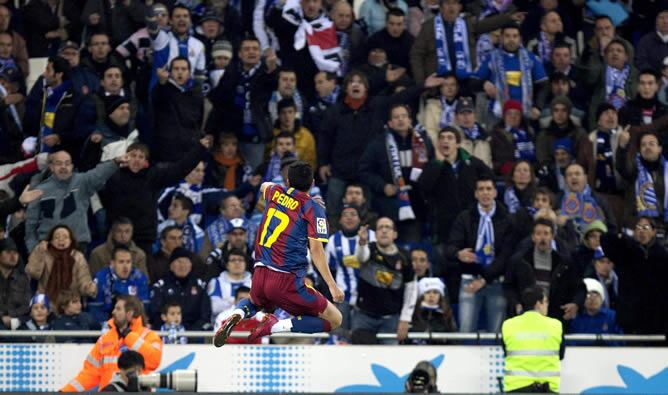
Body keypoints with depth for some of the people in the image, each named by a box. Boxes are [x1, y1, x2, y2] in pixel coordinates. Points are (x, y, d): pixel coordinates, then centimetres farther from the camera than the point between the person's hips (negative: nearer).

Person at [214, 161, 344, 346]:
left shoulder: (275, 193, 12)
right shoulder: (313, 208, -3)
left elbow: (264, 186, 39)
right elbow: (316, 250, -11)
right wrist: (332, 285, -10)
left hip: (260, 275, 6)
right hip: (287, 282, -5)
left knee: (253, 303, 39)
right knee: (334, 320, 3)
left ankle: (238, 314, 0)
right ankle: (277, 326, -16)